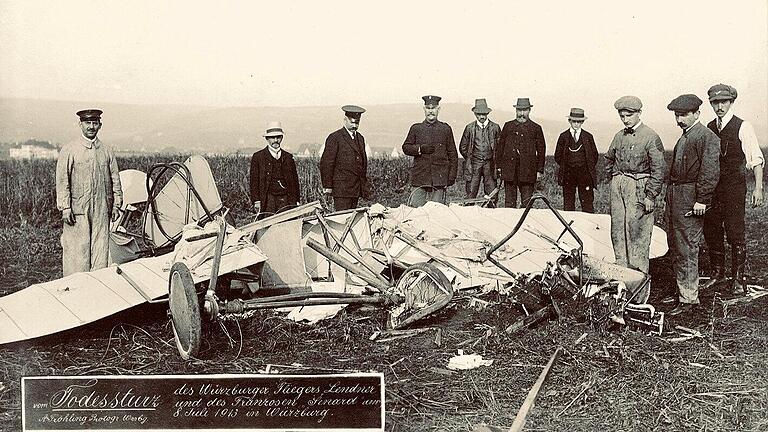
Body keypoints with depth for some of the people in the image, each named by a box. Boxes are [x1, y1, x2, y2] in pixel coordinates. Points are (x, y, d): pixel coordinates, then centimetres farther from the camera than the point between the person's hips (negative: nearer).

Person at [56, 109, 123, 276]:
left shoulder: (107, 150, 11)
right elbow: (62, 181, -1)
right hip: (78, 210, -3)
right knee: (77, 251, -1)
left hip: (102, 210, 3)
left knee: (100, 249, 4)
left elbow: (115, 180, 14)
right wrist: (65, 207, -7)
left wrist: (116, 204, 9)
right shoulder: (69, 150, 1)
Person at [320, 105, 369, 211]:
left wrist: (364, 184, 18)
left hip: (356, 189, 7)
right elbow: (326, 163, -7)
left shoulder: (360, 138, 18)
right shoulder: (334, 138, -4)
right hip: (341, 188, -6)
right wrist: (327, 186, -10)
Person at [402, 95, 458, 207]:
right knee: (416, 206, -4)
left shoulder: (446, 129, 9)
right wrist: (420, 149, -10)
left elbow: (453, 155, 10)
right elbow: (406, 147, 9)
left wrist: (452, 176, 3)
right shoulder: (416, 128, 10)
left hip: (440, 177, 0)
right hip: (420, 176, 0)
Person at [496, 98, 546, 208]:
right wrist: (499, 166, 7)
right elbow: (500, 146, 13)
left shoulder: (536, 128, 7)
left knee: (527, 202, 0)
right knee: (509, 201, 3)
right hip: (509, 169, 1)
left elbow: (541, 150, 8)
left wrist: (540, 170, 2)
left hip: (528, 171, -1)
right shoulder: (508, 126, 11)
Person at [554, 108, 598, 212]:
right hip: (568, 174, 0)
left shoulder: (588, 137, 7)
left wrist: (589, 169, 6)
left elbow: (594, 155, 12)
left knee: (587, 202, -2)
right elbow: (558, 156, 10)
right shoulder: (563, 136, 6)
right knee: (568, 203, 3)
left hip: (585, 173, 0)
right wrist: (565, 167, 5)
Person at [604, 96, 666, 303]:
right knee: (618, 232, 9)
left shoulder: (650, 137, -8)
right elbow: (609, 159, 27)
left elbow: (659, 168, -10)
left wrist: (650, 196, -13)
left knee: (637, 235, -7)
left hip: (639, 186, -6)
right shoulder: (619, 136, 11)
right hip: (618, 185, 7)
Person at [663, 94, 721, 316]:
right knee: (675, 247, 14)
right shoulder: (683, 138, 19)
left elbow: (710, 171, -17)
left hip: (690, 201, -9)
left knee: (687, 250, -7)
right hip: (675, 198, 9)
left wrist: (702, 200, -20)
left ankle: (689, 298, 0)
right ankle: (682, 290, 25)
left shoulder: (707, 137, -10)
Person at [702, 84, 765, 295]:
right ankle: (717, 273, 25)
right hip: (711, 188, 5)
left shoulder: (743, 127, -5)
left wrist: (758, 188, -11)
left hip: (734, 188, -5)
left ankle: (738, 279, 10)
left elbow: (756, 159, -5)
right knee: (711, 232, 10)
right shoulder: (709, 128, 10)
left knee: (735, 235, -2)